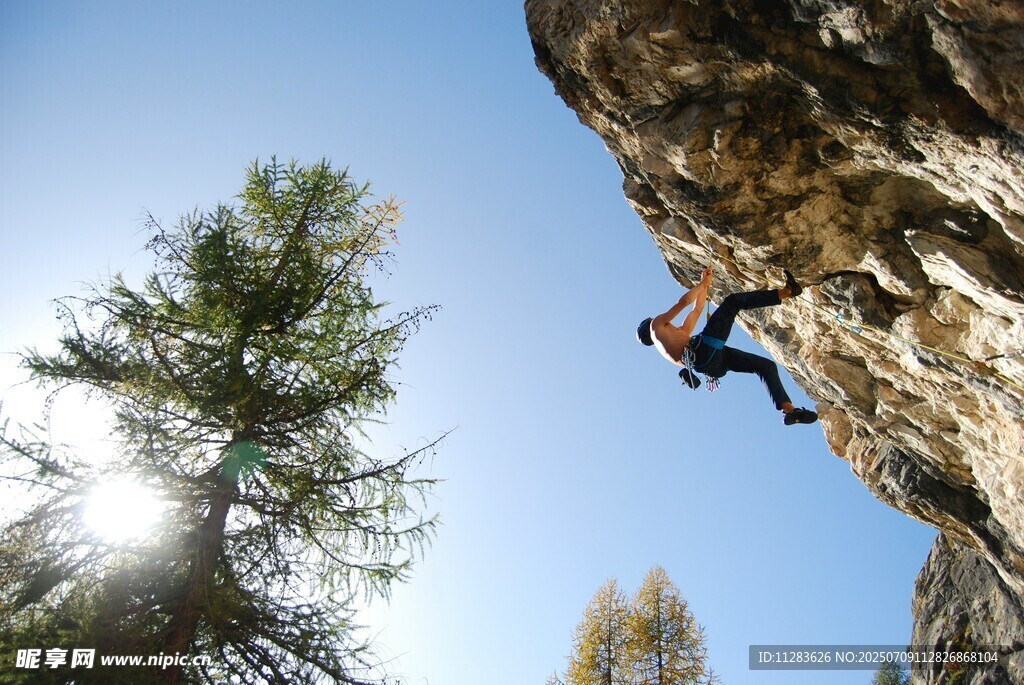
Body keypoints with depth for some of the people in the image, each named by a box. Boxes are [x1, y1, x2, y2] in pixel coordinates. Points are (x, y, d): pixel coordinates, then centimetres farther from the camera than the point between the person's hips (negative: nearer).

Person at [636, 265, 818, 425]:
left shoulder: (679, 333, 41)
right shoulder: (656, 324, 18)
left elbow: (697, 309, 44)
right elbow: (683, 301, 8)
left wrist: (705, 285, 42)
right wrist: (702, 284, 22)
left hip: (714, 363, 8)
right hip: (704, 350, -8)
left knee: (767, 365, 8)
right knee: (733, 301, -3)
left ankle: (788, 410, -6)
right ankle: (786, 292, -10)